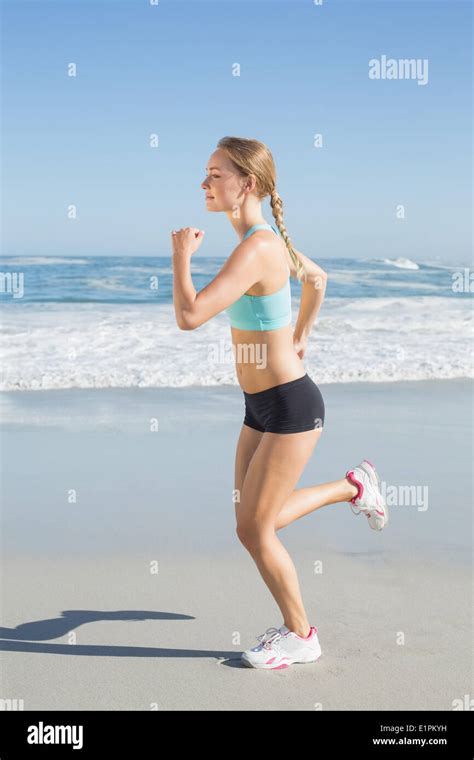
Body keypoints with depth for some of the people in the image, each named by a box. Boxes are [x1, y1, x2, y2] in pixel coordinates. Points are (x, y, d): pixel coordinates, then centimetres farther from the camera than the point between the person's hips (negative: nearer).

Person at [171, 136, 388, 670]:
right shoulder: (269, 237, 5)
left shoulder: (254, 250, -25)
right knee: (254, 523, 18)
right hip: (261, 406, 9)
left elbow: (189, 316, -32)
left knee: (254, 531, 2)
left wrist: (181, 253, -16)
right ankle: (354, 488, 35)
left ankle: (300, 635, 22)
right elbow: (317, 278, 23)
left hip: (290, 406, -9)